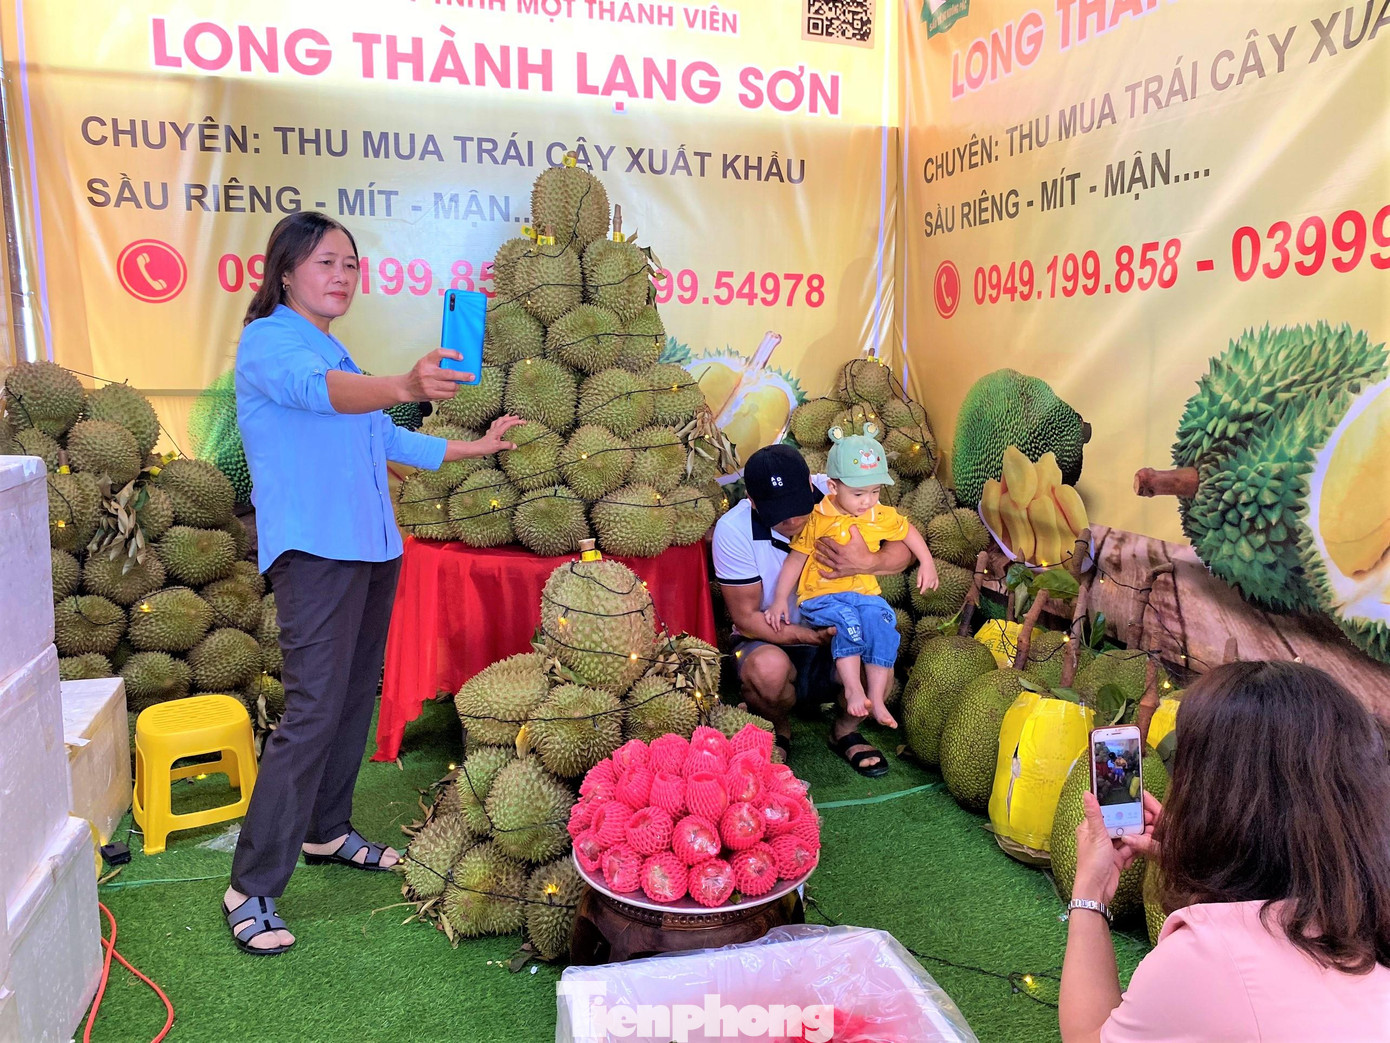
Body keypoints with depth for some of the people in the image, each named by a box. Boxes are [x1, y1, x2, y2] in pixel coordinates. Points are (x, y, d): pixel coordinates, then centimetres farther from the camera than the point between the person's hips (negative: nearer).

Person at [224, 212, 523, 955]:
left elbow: (386, 438, 29)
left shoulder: (337, 355, 20)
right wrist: (402, 386, -49)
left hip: (372, 548, 9)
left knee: (356, 700, 14)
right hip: (314, 551, -9)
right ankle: (251, 889, -3)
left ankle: (326, 832, 31)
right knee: (312, 713, -12)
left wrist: (475, 447, 28)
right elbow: (317, 390, -31)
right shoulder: (267, 342, -8)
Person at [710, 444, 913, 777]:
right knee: (768, 667, -37)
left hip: (838, 637, 2)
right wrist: (814, 635, -30)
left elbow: (902, 551, -14)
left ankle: (845, 730, 5)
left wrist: (867, 562, -38)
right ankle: (778, 732, 2)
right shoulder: (733, 530, -20)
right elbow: (746, 618, -16)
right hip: (771, 640, -2)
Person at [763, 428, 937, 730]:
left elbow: (907, 530, 27)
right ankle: (853, 690, -26)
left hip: (864, 592, 3)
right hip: (822, 596, -3)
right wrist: (780, 598, -4)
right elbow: (796, 558, 0)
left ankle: (876, 697, -21)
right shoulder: (817, 519, -5)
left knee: (882, 622, -27)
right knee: (847, 622, -35)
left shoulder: (881, 516, 6)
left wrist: (927, 562, 19)